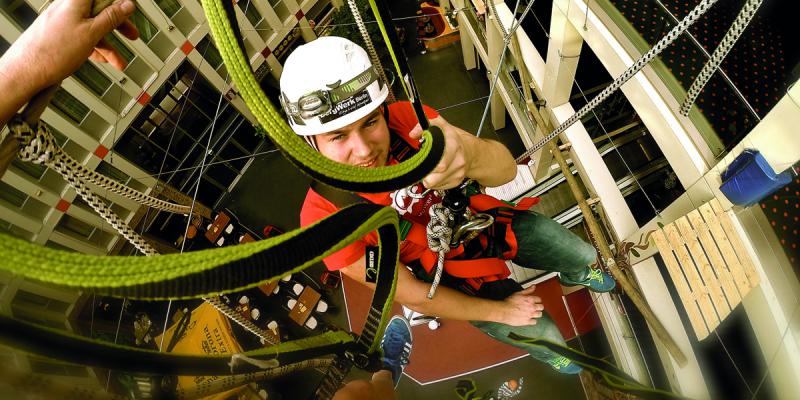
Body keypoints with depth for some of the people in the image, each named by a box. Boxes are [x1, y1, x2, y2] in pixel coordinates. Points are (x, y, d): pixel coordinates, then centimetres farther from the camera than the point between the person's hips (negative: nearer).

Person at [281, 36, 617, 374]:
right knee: (546, 337, 1)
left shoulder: (404, 118, -28)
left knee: (584, 256, 12)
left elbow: (506, 169, -33)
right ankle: (547, 352, 41)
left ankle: (574, 275, 51)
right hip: (454, 272, -2)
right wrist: (500, 311, -12)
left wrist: (471, 153, -57)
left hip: (486, 220, 3)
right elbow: (416, 298, -22)